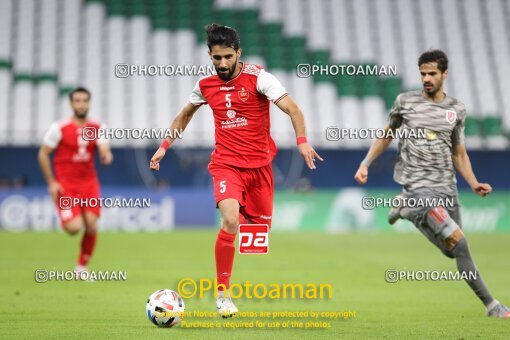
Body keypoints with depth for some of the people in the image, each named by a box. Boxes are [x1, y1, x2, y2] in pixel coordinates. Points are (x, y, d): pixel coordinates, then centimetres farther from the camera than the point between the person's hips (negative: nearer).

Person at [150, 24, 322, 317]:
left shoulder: (258, 77, -8)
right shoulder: (205, 86, 4)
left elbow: (292, 109, -16)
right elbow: (185, 115, 24)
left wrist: (302, 140, -31)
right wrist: (165, 145, 20)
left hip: (259, 165, 0)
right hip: (226, 163, 0)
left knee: (261, 228, 7)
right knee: (231, 220, -23)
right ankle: (223, 293, -15)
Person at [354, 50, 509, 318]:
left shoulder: (456, 109, 9)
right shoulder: (405, 102, 2)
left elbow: (459, 154, 16)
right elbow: (386, 136, 15)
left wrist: (474, 184, 1)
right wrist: (365, 163, 5)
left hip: (446, 186, 5)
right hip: (417, 185, -5)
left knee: (452, 251, 7)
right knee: (458, 241, -19)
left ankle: (410, 209, 27)